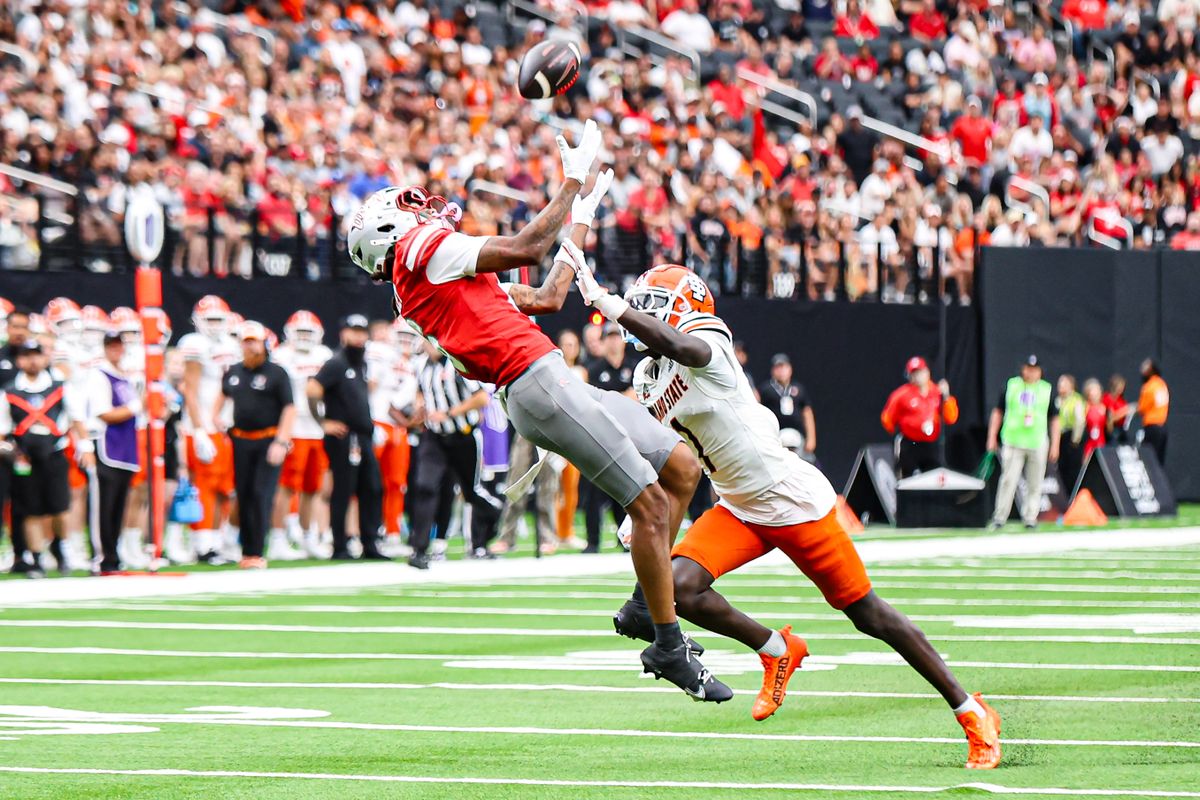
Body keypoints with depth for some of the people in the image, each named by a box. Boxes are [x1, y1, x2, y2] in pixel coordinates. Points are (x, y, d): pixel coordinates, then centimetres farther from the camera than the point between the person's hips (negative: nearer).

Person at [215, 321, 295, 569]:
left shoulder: (276, 373, -5)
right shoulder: (233, 373, 11)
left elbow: (289, 409, -7)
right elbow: (224, 394, 32)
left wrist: (281, 442, -15)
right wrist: (216, 415, 15)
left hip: (268, 441, -5)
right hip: (241, 440, 5)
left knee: (262, 495, -11)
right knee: (244, 495, 6)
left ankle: (256, 553, -10)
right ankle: (247, 550, 16)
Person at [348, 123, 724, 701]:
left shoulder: (441, 278, 24)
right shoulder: (421, 247, -3)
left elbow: (546, 299, 28)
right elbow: (523, 249, -7)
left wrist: (580, 222, 34)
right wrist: (573, 184, 2)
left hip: (559, 385, 10)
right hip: (539, 386, -10)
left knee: (682, 468, 14)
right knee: (651, 503, -11)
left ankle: (648, 609, 14)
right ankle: (669, 650, -6)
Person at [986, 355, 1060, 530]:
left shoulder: (1047, 390, 9)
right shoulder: (1011, 386, 8)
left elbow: (1054, 419, 12)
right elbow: (998, 412, 11)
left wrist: (1055, 445, 5)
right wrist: (992, 437, 5)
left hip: (1038, 444, 1)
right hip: (1013, 442, -1)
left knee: (1034, 484, 2)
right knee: (1008, 481, -7)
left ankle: (1030, 518, 9)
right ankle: (999, 518, -4)